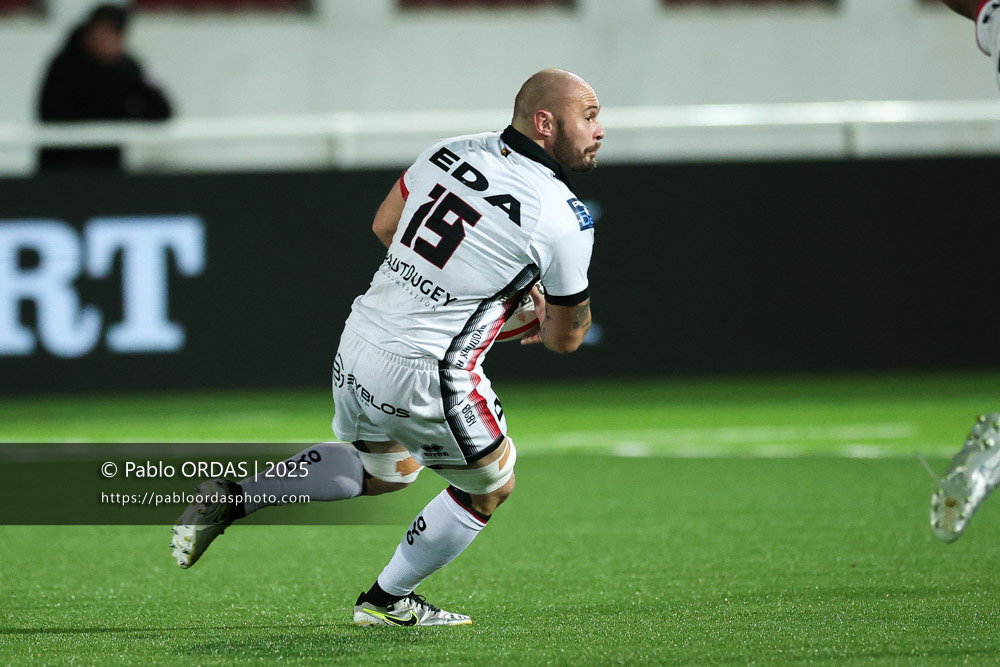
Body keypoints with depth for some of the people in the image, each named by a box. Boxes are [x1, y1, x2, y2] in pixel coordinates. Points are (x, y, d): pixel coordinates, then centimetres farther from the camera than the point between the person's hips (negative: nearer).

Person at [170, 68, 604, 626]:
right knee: (490, 487, 21)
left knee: (387, 468, 33)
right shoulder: (563, 218, -14)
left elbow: (385, 227, 19)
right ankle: (389, 600, 31)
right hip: (428, 377, -7)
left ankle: (237, 493, 20)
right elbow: (567, 338, -1)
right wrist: (546, 320, 23)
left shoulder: (450, 151, 3)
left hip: (359, 345, 7)